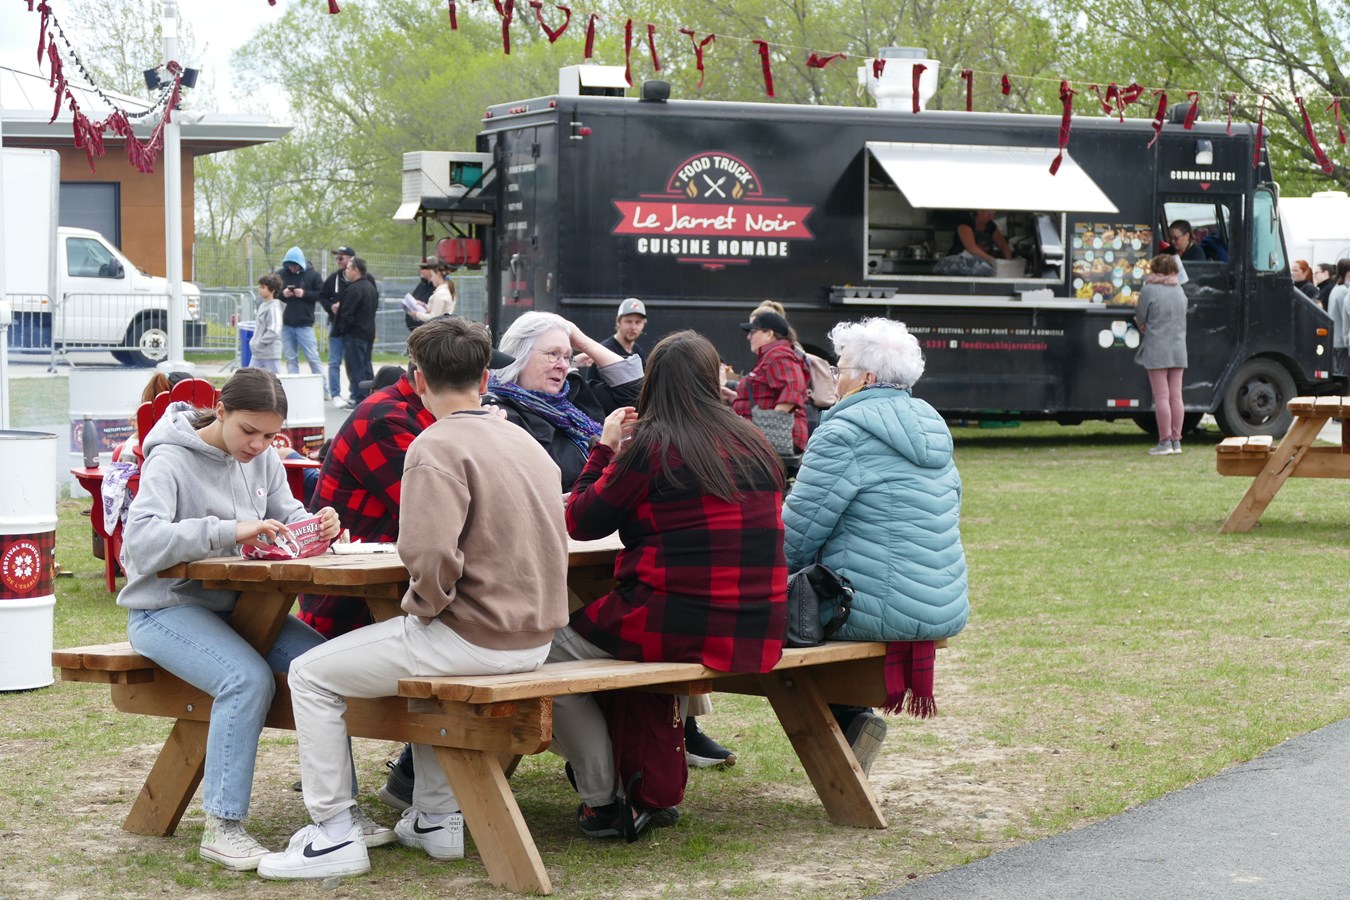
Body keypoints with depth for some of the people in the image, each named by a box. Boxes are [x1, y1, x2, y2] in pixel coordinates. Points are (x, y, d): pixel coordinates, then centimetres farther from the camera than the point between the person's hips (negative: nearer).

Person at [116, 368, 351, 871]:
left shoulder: (262, 459, 7)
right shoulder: (171, 461, -15)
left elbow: (287, 517, 7)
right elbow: (142, 540, -29)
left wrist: (316, 526, -18)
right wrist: (230, 531, -37)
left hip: (234, 603, 7)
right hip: (167, 608, -7)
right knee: (249, 678, -32)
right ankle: (222, 828, -26)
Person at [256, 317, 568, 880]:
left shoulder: (438, 447, -16)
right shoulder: (526, 442, 11)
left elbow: (432, 555, -29)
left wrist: (423, 605, -9)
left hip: (474, 638, -9)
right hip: (534, 638, 9)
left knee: (311, 675, 3)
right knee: (421, 663, 37)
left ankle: (335, 835, 4)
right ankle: (436, 819, 34)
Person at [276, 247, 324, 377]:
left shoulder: (312, 275, -1)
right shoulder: (280, 274, 3)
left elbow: (322, 294, -2)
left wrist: (305, 294, -15)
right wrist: (281, 294, -11)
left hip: (305, 324, -2)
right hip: (286, 324, 3)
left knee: (312, 357, -1)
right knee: (291, 358, 8)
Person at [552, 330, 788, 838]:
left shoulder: (651, 445, -10)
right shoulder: (754, 445, 9)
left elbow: (581, 523, 0)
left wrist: (606, 448, 12)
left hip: (681, 626, -7)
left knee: (552, 652, 13)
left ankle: (602, 802, 11)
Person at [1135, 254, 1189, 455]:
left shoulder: (1149, 291, -10)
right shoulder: (1180, 290, 9)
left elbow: (1140, 319, -4)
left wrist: (1144, 328, 17)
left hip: (1157, 348, -6)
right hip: (1178, 348, 6)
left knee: (1161, 397, -4)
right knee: (1176, 396, 9)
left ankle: (1165, 441, -5)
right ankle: (1176, 440, 11)